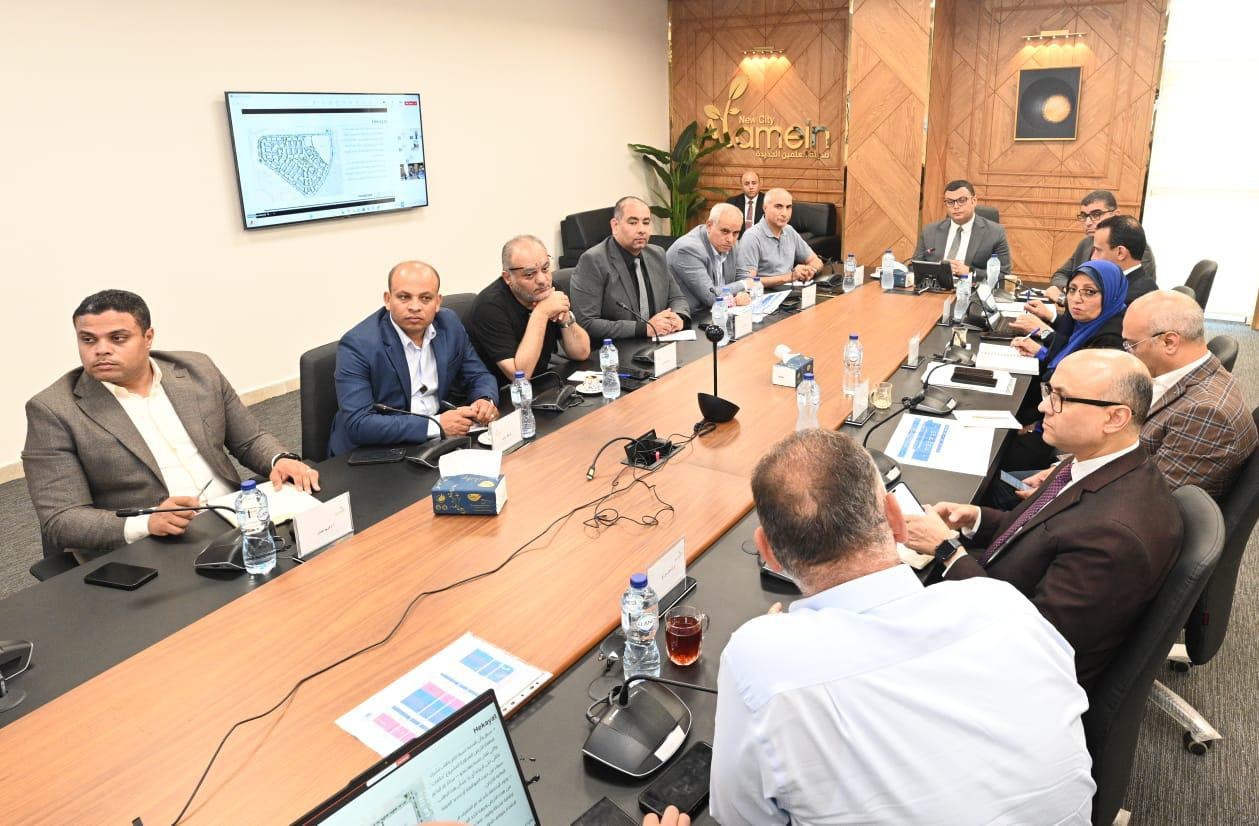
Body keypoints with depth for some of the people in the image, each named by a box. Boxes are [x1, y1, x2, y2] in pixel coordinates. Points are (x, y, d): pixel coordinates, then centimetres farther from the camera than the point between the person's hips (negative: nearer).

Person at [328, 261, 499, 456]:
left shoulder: (449, 324, 0)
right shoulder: (357, 345, -16)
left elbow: (479, 376, 10)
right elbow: (357, 424, -23)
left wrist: (486, 401, -13)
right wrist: (436, 425, -27)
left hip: (438, 440, 5)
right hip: (376, 454, -5)